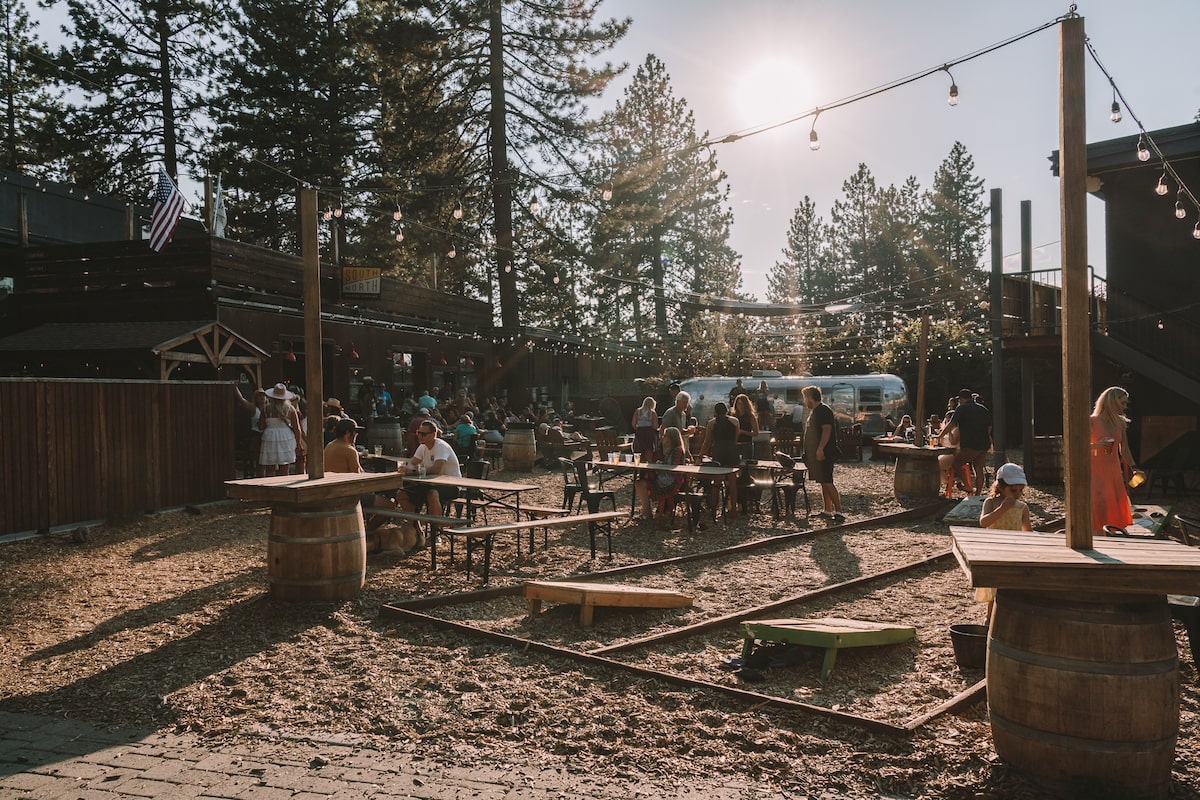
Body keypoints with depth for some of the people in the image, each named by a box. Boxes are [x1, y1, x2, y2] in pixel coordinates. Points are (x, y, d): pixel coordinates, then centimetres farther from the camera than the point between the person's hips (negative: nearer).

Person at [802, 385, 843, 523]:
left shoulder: (823, 410, -13)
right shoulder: (814, 411, 19)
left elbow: (827, 430, -22)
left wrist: (820, 449, -28)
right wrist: (809, 452, 24)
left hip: (823, 454, -11)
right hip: (815, 454, 11)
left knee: (827, 482, -13)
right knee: (823, 482, 13)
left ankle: (839, 511, -13)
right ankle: (827, 510, 19)